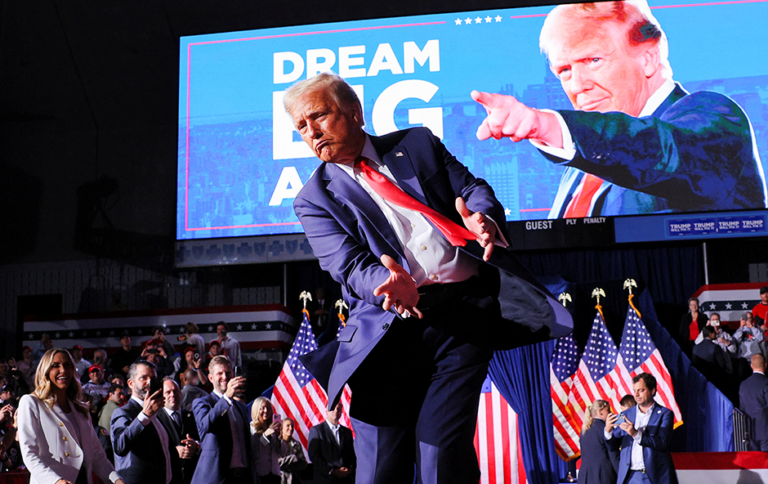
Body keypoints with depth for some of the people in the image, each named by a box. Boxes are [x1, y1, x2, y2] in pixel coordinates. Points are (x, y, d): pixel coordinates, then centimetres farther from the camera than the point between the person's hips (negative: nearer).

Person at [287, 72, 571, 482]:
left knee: (442, 448, -12)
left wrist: (483, 217, -12)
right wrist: (388, 283, -27)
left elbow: (472, 187, 13)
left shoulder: (417, 143, 17)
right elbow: (349, 265, -4)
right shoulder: (315, 200, 9)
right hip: (392, 324, 0)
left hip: (464, 311, 1)